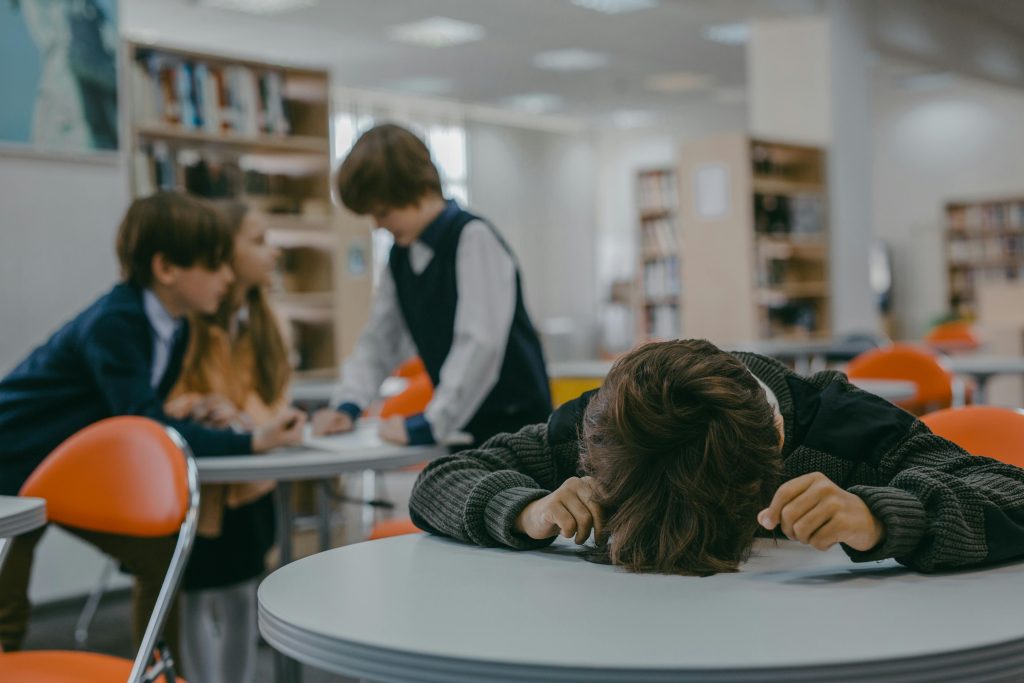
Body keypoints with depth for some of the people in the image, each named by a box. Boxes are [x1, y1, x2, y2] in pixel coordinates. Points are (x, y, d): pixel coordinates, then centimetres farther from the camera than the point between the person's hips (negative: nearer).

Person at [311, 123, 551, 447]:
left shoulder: (474, 239, -16)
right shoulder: (400, 256, 9)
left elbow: (480, 344, -25)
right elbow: (380, 339, 13)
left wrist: (430, 423, -26)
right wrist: (349, 405, -2)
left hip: (513, 423, -7)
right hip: (462, 425, 7)